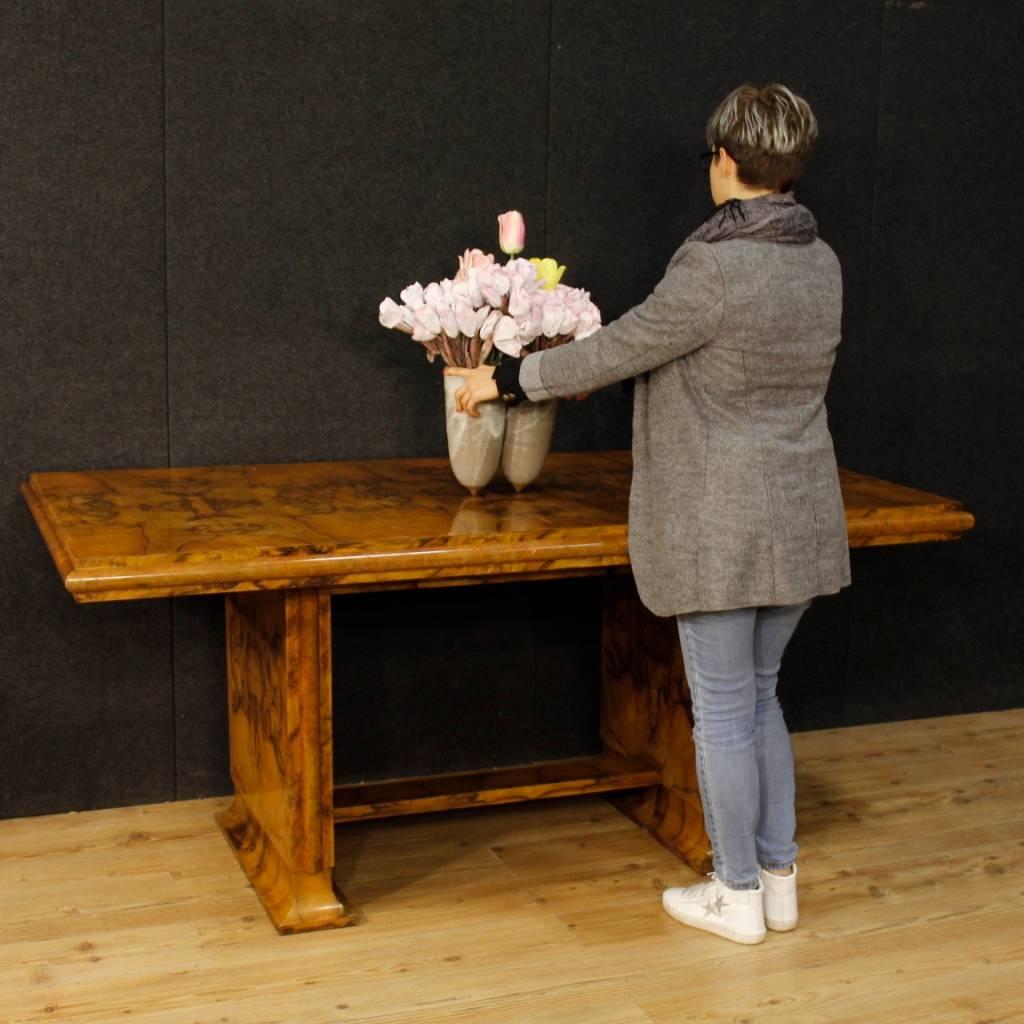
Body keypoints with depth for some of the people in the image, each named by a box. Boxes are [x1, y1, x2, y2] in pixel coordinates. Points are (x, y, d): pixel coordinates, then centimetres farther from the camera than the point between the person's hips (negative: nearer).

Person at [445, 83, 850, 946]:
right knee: (759, 695, 19)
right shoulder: (821, 264, 5)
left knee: (723, 710, 6)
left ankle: (737, 897, 19)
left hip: (720, 527, -7)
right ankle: (779, 879, 27)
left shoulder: (715, 268, -20)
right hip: (800, 518, 7)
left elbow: (615, 350, -12)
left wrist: (505, 380, 3)